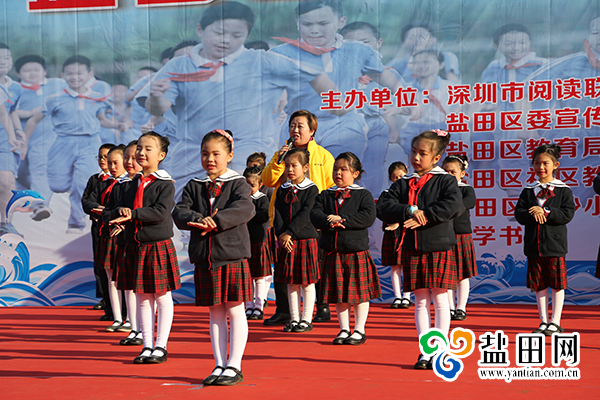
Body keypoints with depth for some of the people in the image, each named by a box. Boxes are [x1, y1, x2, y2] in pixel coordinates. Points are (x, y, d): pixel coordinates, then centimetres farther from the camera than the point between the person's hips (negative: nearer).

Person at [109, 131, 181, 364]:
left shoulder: (165, 184, -5)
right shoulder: (130, 185, 13)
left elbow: (161, 212, -18)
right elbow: (118, 210, 9)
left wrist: (132, 213, -22)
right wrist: (119, 216, -14)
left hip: (159, 245, -5)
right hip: (135, 246, 5)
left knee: (162, 297, 3)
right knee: (142, 297, 9)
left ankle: (161, 346, 11)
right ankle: (147, 346, 17)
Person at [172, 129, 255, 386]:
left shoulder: (238, 184, 0)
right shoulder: (194, 187, 12)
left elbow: (244, 209, -18)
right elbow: (179, 213, -1)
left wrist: (216, 220, -27)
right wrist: (197, 219, -21)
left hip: (232, 256, -4)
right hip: (204, 259, 4)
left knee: (235, 311, 1)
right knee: (215, 314, 10)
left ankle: (234, 366, 9)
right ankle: (219, 365, 18)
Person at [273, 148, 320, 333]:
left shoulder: (311, 189, -3)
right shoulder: (282, 190, 10)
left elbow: (305, 214, -12)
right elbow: (278, 215, 4)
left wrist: (289, 233, -18)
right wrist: (282, 236, -11)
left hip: (306, 239, -4)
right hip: (286, 241, 4)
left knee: (307, 282, 1)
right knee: (291, 283, 8)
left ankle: (306, 319, 9)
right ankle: (294, 318, 16)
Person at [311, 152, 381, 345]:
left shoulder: (363, 195, 1)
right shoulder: (325, 195, 11)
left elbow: (369, 217, -15)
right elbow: (315, 214, -2)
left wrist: (342, 219, -20)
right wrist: (329, 222, -22)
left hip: (357, 251, -3)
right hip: (333, 251, 3)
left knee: (360, 292, 3)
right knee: (338, 293, 9)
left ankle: (359, 330, 16)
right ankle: (344, 329, 22)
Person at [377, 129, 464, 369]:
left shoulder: (445, 180, 1)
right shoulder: (403, 184, 11)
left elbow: (454, 205, -16)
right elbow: (384, 206, 0)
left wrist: (425, 217, -17)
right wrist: (409, 210, -16)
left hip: (439, 248, -3)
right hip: (412, 249, 3)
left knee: (440, 300, 1)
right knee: (420, 302, 6)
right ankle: (425, 351, 13)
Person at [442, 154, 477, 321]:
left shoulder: (466, 189, 1)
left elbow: (471, 201, -21)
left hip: (462, 235, -2)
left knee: (462, 275, 4)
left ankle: (461, 308, 14)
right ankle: (451, 308, 16)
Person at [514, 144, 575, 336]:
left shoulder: (563, 190, 1)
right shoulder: (528, 191, 10)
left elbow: (568, 214, -9)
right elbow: (519, 214, 1)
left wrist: (545, 212, -17)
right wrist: (532, 215, -19)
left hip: (555, 244, -3)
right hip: (534, 245, 3)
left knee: (557, 285, 1)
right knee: (539, 285, 8)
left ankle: (555, 323, 11)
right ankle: (544, 322, 17)